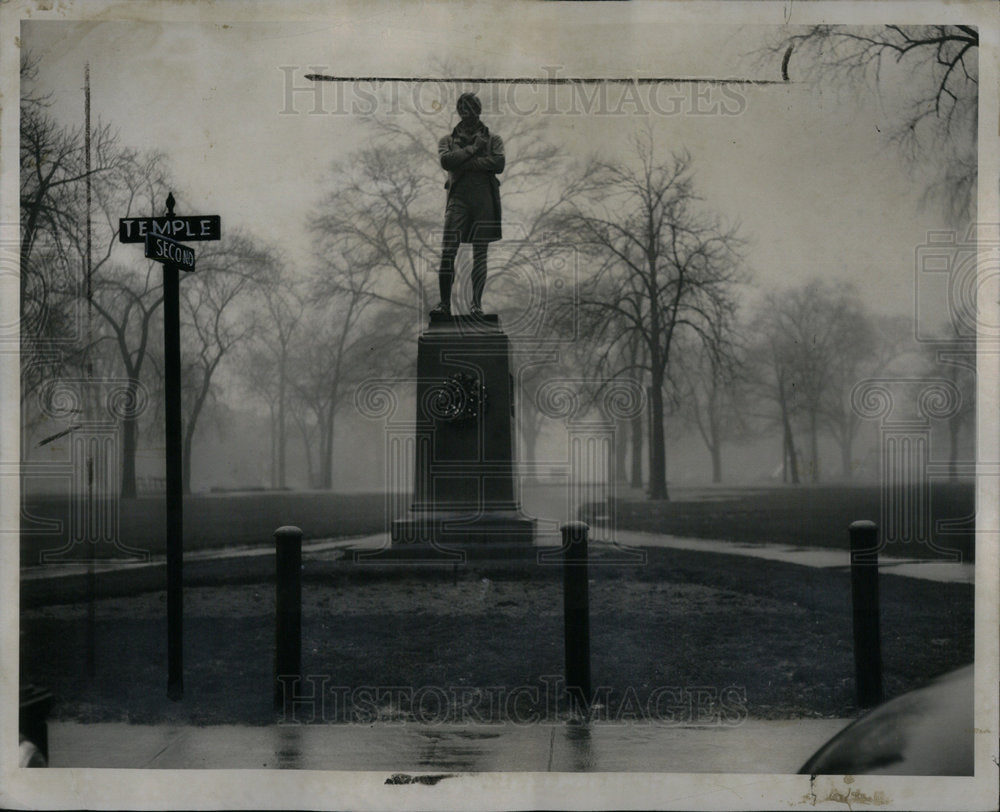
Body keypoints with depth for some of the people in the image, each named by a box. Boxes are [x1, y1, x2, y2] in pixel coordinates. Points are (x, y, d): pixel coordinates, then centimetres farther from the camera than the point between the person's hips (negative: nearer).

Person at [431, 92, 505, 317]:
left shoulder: (493, 139, 14)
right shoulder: (447, 140, 15)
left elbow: (499, 163, -6)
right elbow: (446, 161, -7)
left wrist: (463, 162, -8)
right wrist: (473, 149, -9)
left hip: (484, 198, 0)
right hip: (458, 198, 0)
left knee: (480, 254, 1)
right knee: (448, 252, -11)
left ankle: (477, 304, 5)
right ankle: (444, 303, -8)